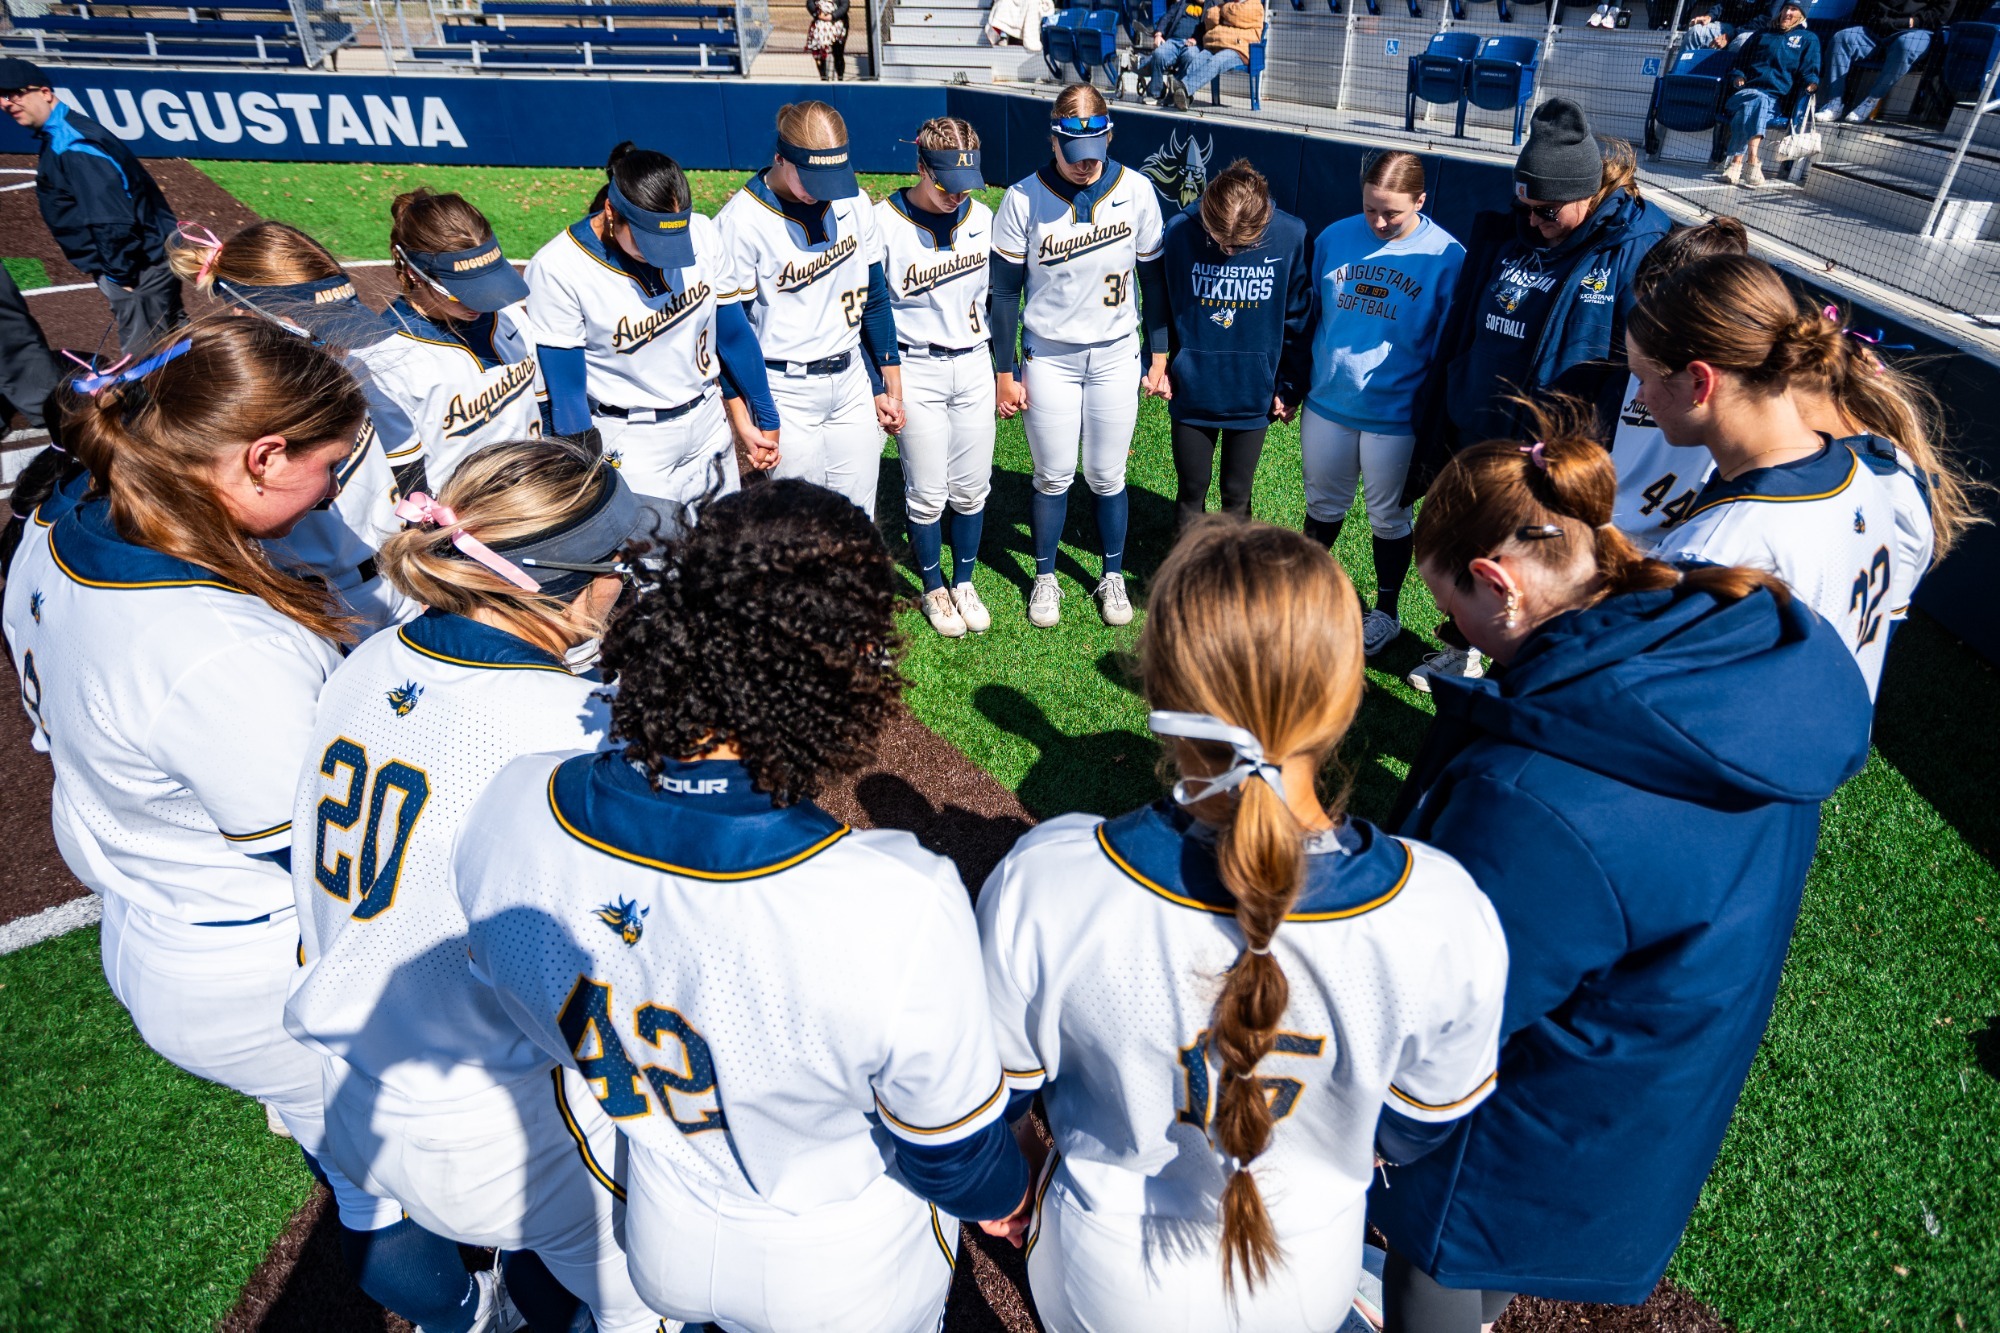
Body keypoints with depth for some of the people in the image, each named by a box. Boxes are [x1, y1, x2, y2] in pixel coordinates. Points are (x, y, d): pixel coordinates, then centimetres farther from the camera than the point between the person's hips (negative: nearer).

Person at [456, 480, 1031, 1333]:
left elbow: (524, 1007, -6)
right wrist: (1004, 1195, 3)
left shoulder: (509, 811, -29)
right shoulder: (903, 908, -44)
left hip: (661, 1243, 3)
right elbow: (956, 1158, -22)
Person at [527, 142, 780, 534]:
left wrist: (764, 419, 13)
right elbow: (566, 392, -13)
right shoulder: (556, 270, -18)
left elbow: (733, 335, 5)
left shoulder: (701, 234, -8)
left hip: (709, 424, 4)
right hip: (631, 444, -4)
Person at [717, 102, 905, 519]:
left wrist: (888, 388, 10)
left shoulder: (854, 202, 1)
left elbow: (873, 300, 10)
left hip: (852, 382, 5)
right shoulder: (742, 220, -13)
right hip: (785, 394, -4)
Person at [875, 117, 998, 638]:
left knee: (972, 487, 9)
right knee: (927, 492, 3)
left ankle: (965, 582, 28)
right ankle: (933, 588, 24)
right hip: (916, 370, -4)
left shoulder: (982, 217, 4)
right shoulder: (884, 223, -10)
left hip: (974, 364, 4)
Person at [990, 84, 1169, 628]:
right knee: (1054, 477, 7)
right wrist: (1004, 372, -3)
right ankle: (1045, 578, 27)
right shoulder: (1024, 198, -11)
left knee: (1106, 477, 9)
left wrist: (1159, 356, 6)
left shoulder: (1137, 190, -6)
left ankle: (1113, 576, 28)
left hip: (1116, 357, 1)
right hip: (1048, 358, -1)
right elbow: (1005, 291, -4)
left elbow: (1153, 278, 5)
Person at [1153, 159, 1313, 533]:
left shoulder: (1290, 235, -14)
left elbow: (1298, 319, -4)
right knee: (1191, 492, 13)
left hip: (1254, 394, 0)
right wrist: (1157, 365, -4)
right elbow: (1162, 305, -1)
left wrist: (1290, 387, -1)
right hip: (1192, 390, 0)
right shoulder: (1180, 230, -15)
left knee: (1237, 497, 15)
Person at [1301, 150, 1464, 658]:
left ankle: (1386, 611, 30)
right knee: (1323, 505, 17)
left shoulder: (1446, 256, -9)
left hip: (1394, 413, -3)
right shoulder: (1335, 237, -1)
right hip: (1327, 403, 3)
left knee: (1388, 516, 12)